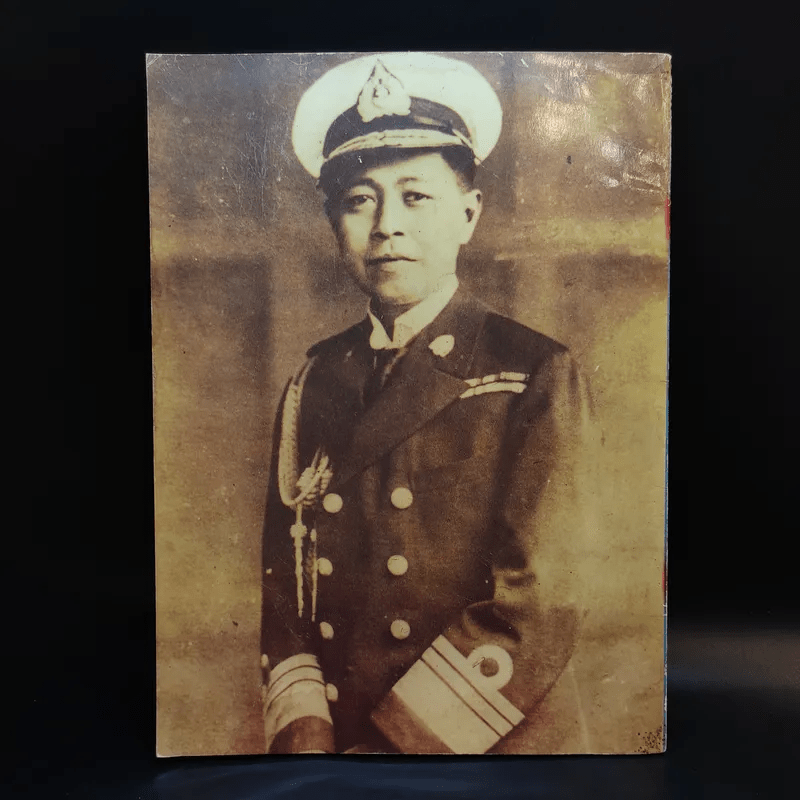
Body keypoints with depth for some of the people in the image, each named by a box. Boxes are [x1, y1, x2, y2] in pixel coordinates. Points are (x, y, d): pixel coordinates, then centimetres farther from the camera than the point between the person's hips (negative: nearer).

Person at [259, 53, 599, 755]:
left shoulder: (537, 376, -15)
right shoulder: (312, 383, -2)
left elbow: (537, 613, -20)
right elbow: (286, 579, -1)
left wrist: (390, 745, -18)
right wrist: (304, 737, -12)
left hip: (499, 740, -3)